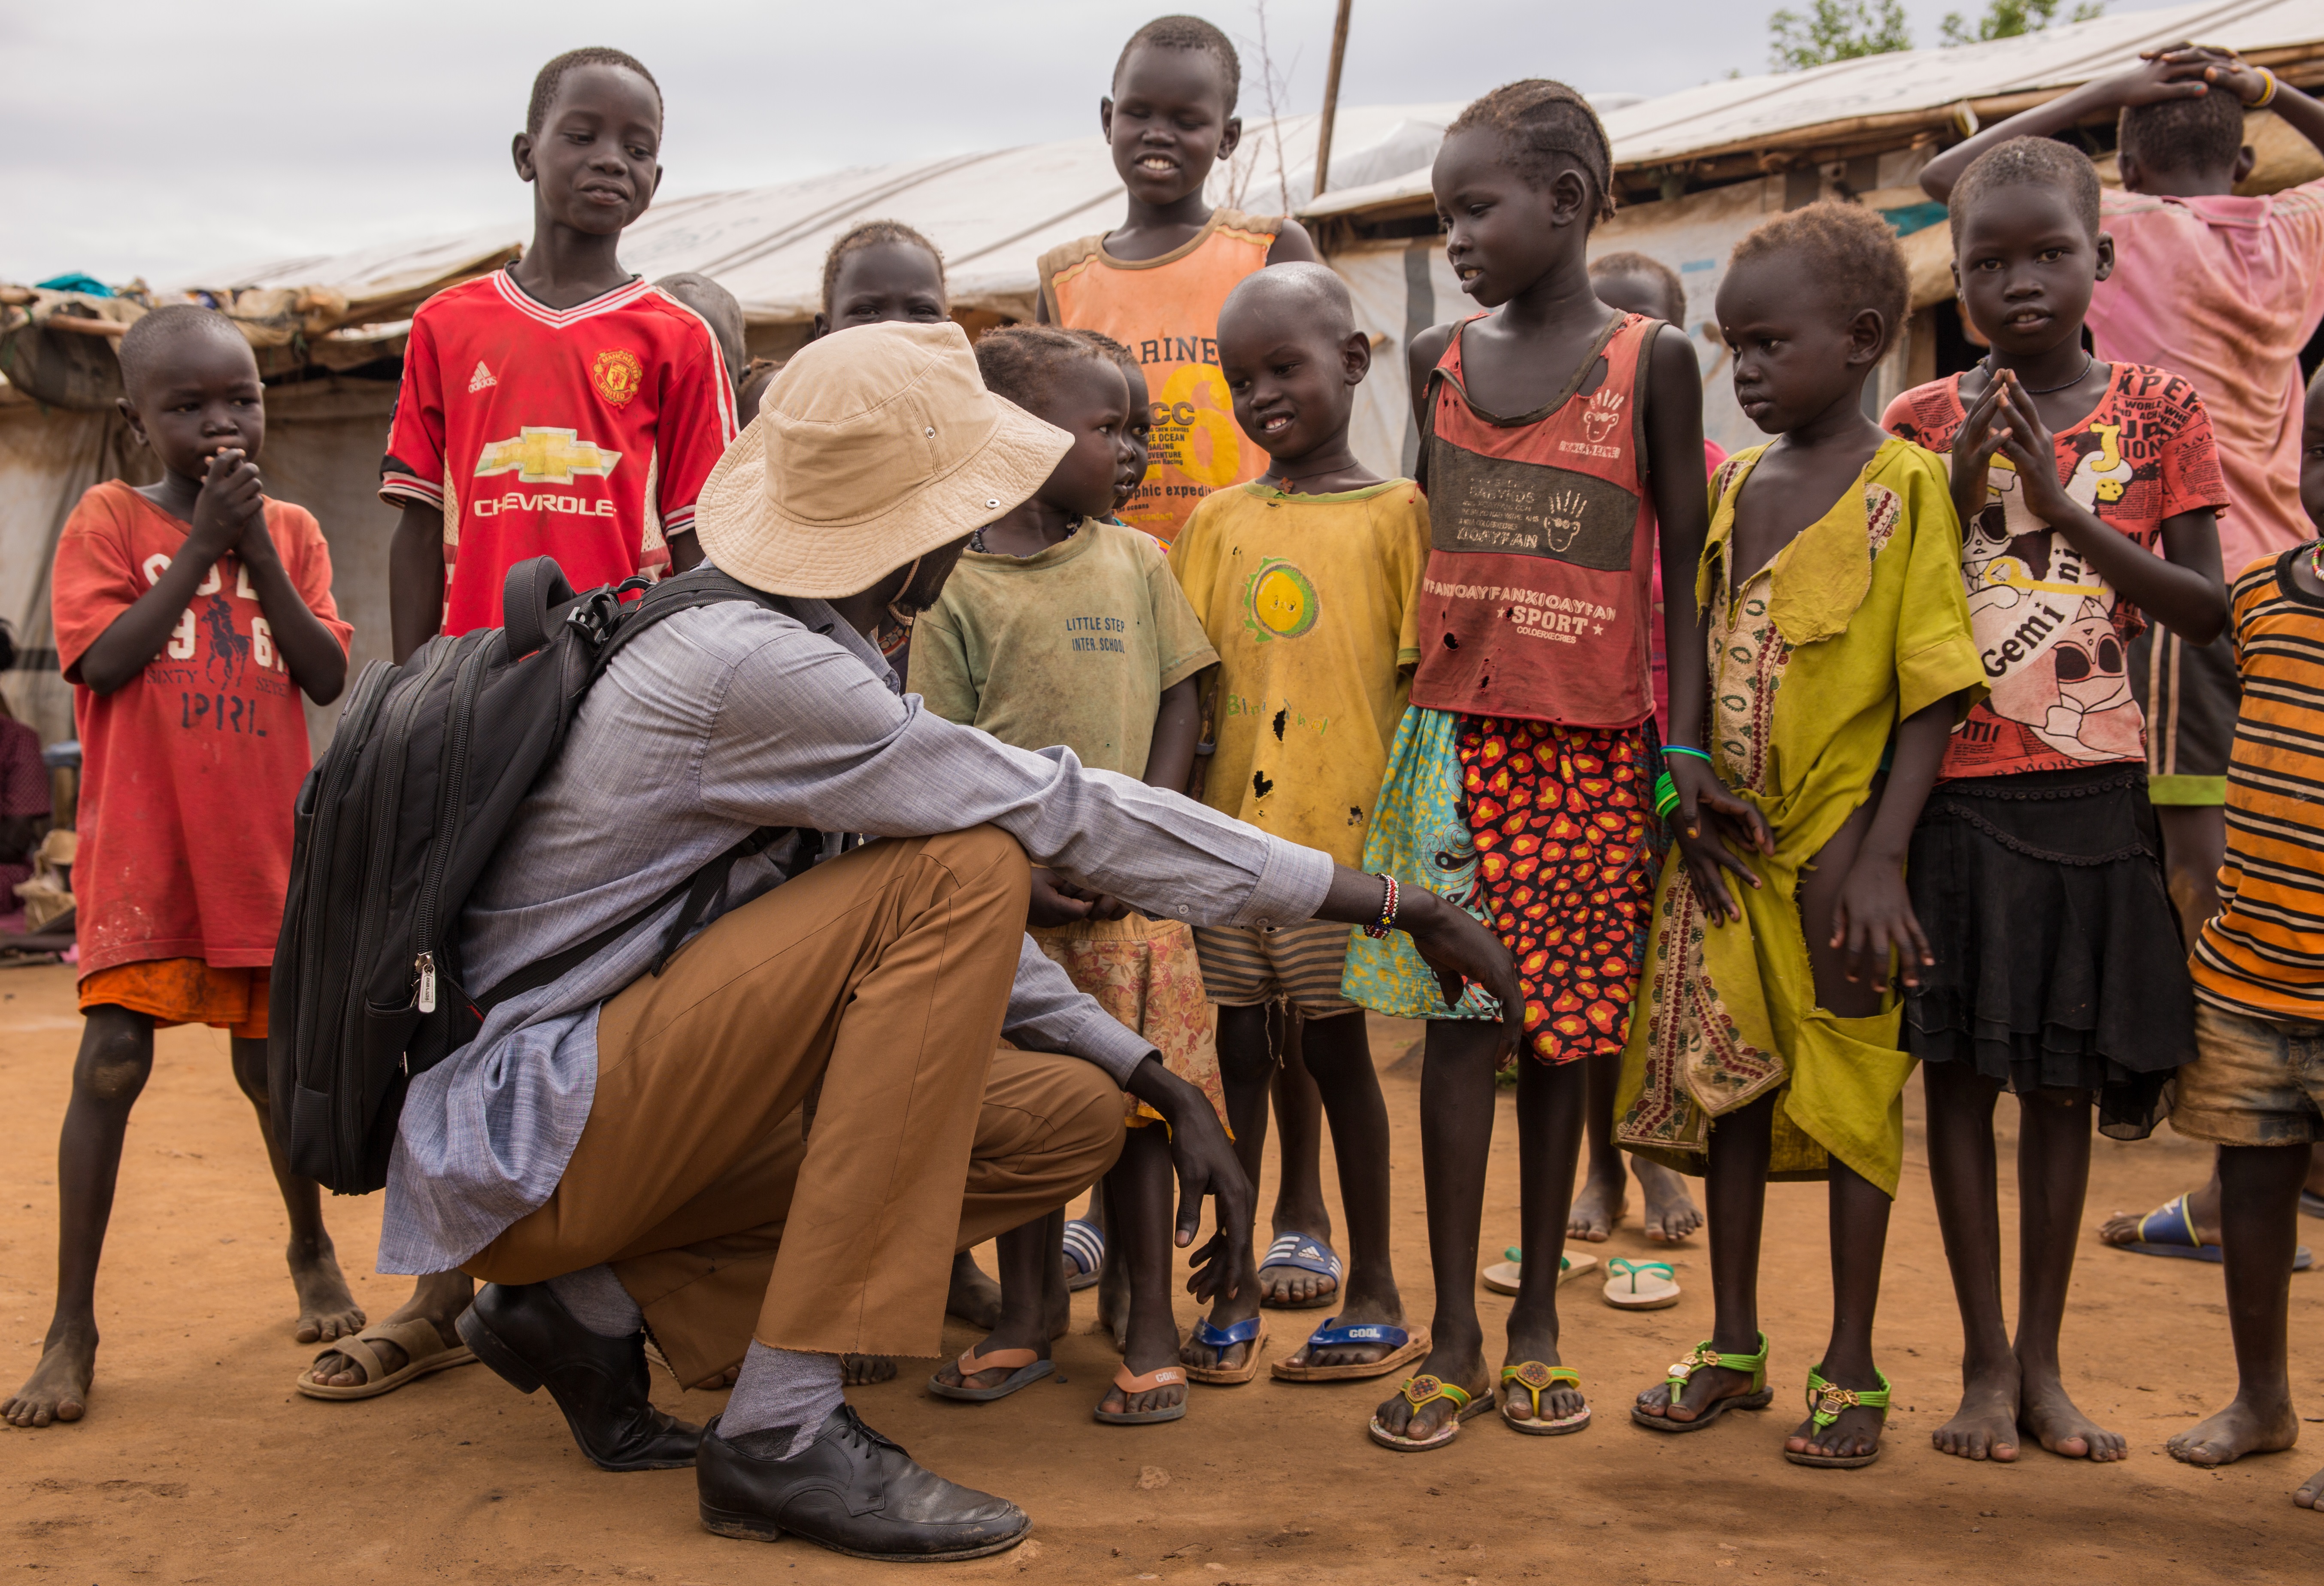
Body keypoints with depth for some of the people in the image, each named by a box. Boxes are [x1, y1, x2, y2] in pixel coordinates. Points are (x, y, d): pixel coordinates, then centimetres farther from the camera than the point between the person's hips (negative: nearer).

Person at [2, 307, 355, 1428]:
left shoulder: (292, 530, 7)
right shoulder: (109, 519, -1)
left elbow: (327, 678, -4)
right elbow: (102, 661, -14)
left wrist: (256, 547, -10)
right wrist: (201, 545, -13)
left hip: (266, 848, 3)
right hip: (141, 846, -2)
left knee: (271, 1060, 11)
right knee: (111, 1060, -9)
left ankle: (312, 1252, 36)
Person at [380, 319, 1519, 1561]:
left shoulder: (819, 656, 9)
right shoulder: (746, 666, -21)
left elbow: (939, 937, 12)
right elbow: (1063, 817, -20)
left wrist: (1168, 1090, 3)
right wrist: (1389, 900, -14)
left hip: (642, 1106, 9)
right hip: (522, 1134, -9)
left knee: (1070, 1118, 2)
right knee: (961, 871, -23)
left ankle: (609, 1303, 3)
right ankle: (784, 1427, -23)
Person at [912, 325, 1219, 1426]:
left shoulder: (1133, 560, 7)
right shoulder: (956, 586, -2)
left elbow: (1179, 704, 8)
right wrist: (1015, 874, -13)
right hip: (1010, 893, -1)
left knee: (1136, 1101, 3)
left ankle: (1151, 1332, 13)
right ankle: (1028, 1316, 24)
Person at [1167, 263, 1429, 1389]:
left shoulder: (1396, 512, -1)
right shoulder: (1217, 521, 10)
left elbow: (1423, 677, -2)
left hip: (1345, 832, -3)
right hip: (1228, 830, 3)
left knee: (1337, 1047, 4)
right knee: (1238, 1048, 8)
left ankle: (1374, 1292, 18)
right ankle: (1233, 1292, 19)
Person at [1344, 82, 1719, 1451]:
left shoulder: (1651, 360, 1)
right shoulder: (1440, 360, 10)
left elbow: (1688, 562, 1)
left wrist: (1687, 742, -6)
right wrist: (1410, 703, 9)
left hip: (1597, 740, -2)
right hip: (1462, 731, 2)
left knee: (1567, 1027, 4)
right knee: (1461, 1016, -3)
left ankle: (1538, 1325, 17)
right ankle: (1454, 1338, 4)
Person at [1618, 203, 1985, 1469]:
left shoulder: (1906, 486, -8)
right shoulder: (1732, 486, 9)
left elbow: (1933, 689, -12)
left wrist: (1880, 857, -18)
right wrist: (1689, 801, 1)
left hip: (1840, 843, -5)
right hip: (1728, 840, 6)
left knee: (1850, 1091, 3)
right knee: (1725, 1079, 11)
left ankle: (1850, 1371, 15)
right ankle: (1733, 1347, 25)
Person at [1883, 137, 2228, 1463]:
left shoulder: (2159, 411, 2)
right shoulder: (1925, 421, 3)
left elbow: (2209, 609, -4)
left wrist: (2060, 504, -14)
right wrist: (1961, 495, -13)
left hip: (2094, 786, 0)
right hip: (1957, 788, 0)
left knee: (2065, 1075, 7)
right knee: (1962, 1068, 2)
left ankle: (2043, 1365, 17)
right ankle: (1986, 1364, 12)